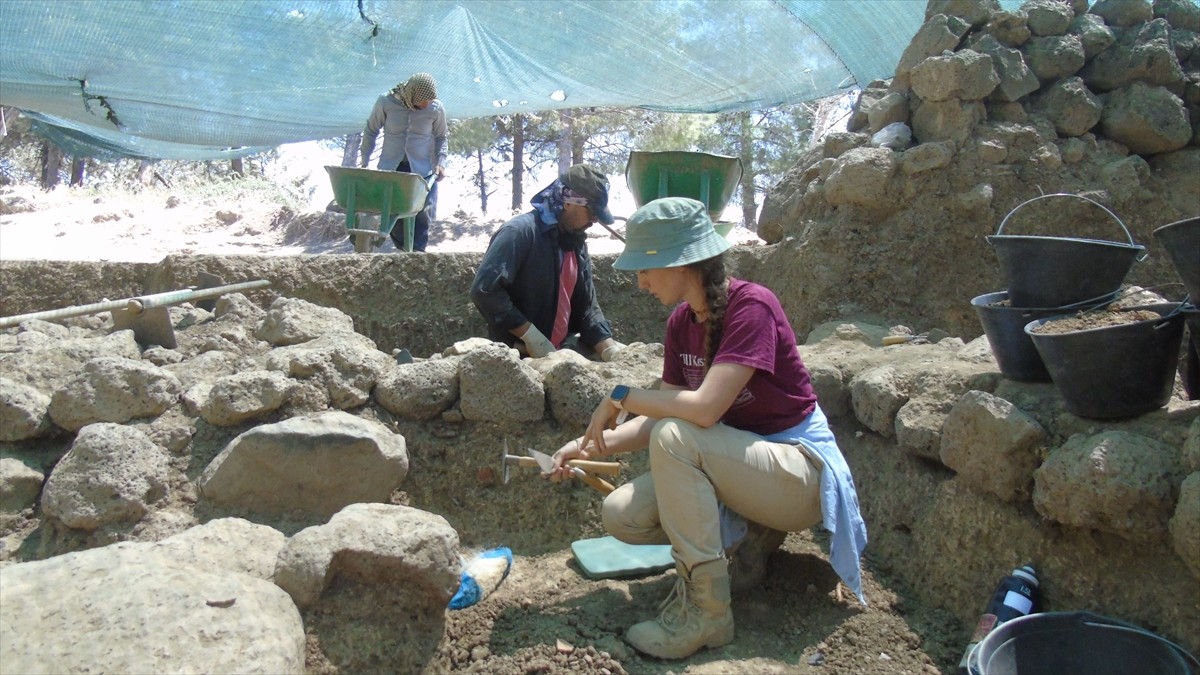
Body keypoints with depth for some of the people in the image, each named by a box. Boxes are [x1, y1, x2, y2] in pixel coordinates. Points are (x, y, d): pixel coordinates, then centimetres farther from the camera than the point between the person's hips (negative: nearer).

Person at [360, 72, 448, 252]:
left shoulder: (436, 108, -8)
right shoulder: (386, 102, -9)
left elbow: (441, 137, 7)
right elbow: (371, 131, 4)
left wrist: (441, 162, -9)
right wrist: (364, 162, 5)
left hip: (422, 170, -1)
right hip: (390, 168, 1)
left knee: (421, 213, -9)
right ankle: (403, 249, 14)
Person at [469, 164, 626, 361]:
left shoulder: (576, 243, 9)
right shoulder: (520, 232, -16)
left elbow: (586, 307, 11)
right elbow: (484, 290, -23)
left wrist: (610, 349, -4)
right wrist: (531, 335, -21)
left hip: (558, 354, 7)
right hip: (516, 357, -7)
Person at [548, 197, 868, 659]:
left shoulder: (751, 306, -21)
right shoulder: (681, 322, 3)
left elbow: (704, 408, -31)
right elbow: (660, 417, 4)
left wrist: (620, 396, -19)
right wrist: (593, 446, -8)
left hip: (799, 470, -7)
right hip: (737, 462, 8)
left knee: (674, 438, -31)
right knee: (620, 515, -11)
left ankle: (705, 611, -20)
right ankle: (745, 542, 8)